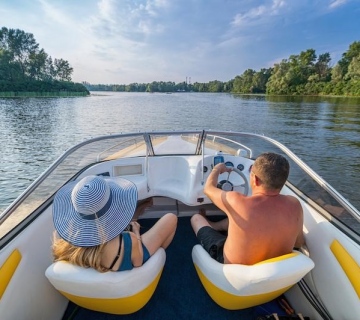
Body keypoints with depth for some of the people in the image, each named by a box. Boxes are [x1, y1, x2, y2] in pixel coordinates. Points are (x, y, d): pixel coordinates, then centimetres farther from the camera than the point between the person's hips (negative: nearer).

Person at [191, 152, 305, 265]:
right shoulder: (294, 205, -22)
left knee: (196, 218, 15)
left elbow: (208, 188, -13)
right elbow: (299, 242, -3)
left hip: (232, 266, -4)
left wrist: (217, 169, 7)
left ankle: (209, 226, 48)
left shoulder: (237, 202, -34)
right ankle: (215, 225, 45)